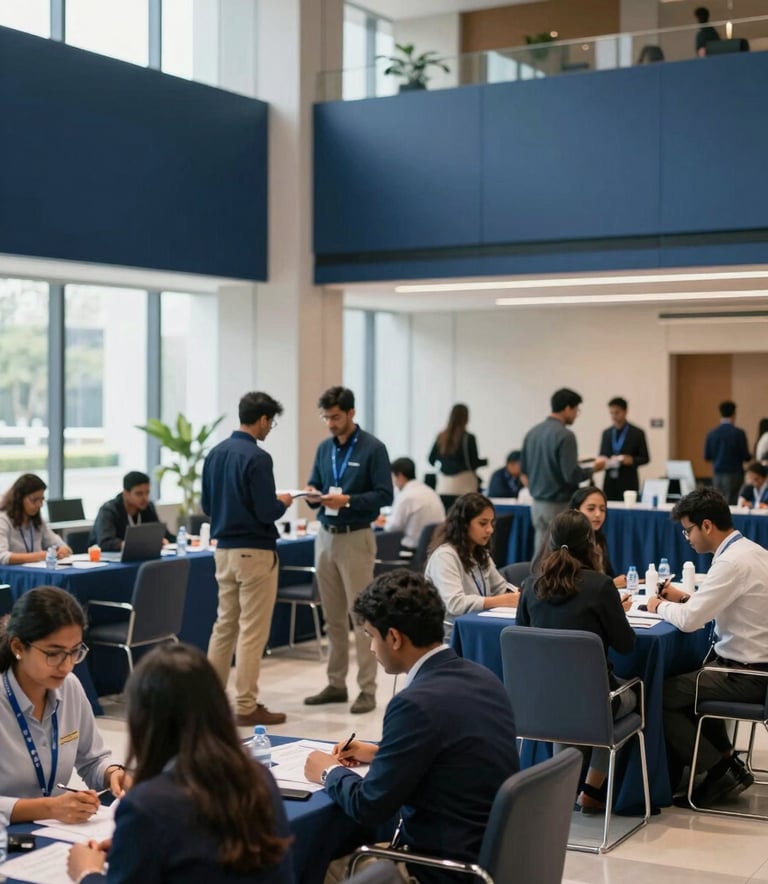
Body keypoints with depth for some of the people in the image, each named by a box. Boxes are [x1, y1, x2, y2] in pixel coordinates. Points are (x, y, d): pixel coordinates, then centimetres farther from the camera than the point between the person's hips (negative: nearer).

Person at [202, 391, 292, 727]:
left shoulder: (215, 453, 7)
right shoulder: (257, 457, -17)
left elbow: (207, 505, 13)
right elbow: (267, 512, -19)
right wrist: (283, 502, 1)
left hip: (224, 549, 8)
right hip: (254, 552, -8)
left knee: (224, 624, 16)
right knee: (252, 631, -1)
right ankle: (246, 707, 4)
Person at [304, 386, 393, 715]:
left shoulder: (373, 448, -7)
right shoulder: (324, 448, 11)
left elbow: (384, 495, -11)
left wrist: (347, 500, -22)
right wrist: (313, 495, -6)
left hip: (356, 539, -6)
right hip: (325, 537, 6)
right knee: (333, 617, 11)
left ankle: (367, 690, -1)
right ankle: (336, 684, 19)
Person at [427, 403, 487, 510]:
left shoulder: (441, 436, 3)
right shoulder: (468, 438, -9)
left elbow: (432, 459, 9)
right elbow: (473, 464, -7)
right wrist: (485, 461, 12)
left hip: (444, 487, 4)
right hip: (463, 487, -4)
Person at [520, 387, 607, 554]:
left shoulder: (532, 433, 6)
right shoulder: (564, 435, -16)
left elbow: (524, 467, 16)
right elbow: (572, 475, -20)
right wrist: (593, 468, -3)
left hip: (538, 503, 7)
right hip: (559, 505, -7)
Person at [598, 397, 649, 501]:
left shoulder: (637, 433, 1)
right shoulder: (606, 433, 12)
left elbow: (645, 458, 2)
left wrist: (631, 460, -17)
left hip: (628, 484, -3)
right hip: (609, 484, 3)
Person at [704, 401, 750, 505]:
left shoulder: (711, 434, 1)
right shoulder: (739, 433, -10)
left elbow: (706, 456, 6)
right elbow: (746, 457, -7)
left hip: (717, 474, 4)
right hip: (734, 474, -4)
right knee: (731, 504, -4)